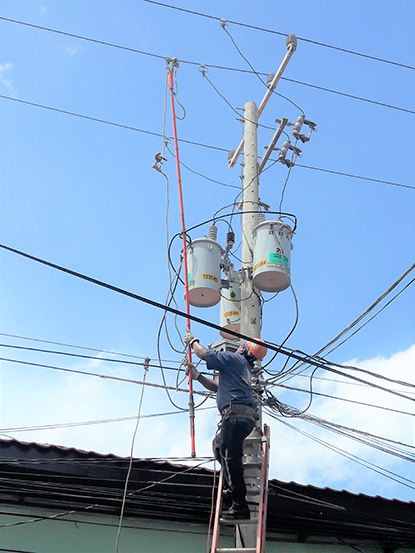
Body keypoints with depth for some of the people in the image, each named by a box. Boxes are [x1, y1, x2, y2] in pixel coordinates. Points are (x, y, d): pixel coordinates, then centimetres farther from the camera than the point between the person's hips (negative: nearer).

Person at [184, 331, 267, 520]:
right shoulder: (245, 369, 29)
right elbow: (216, 387, 34)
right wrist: (197, 376, 30)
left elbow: (204, 353, 0)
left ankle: (240, 507, -11)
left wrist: (192, 341, 19)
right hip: (245, 417, 10)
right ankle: (235, 489, 19)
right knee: (219, 445, 24)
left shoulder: (234, 359, 1)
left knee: (230, 457, -11)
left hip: (235, 414, -10)